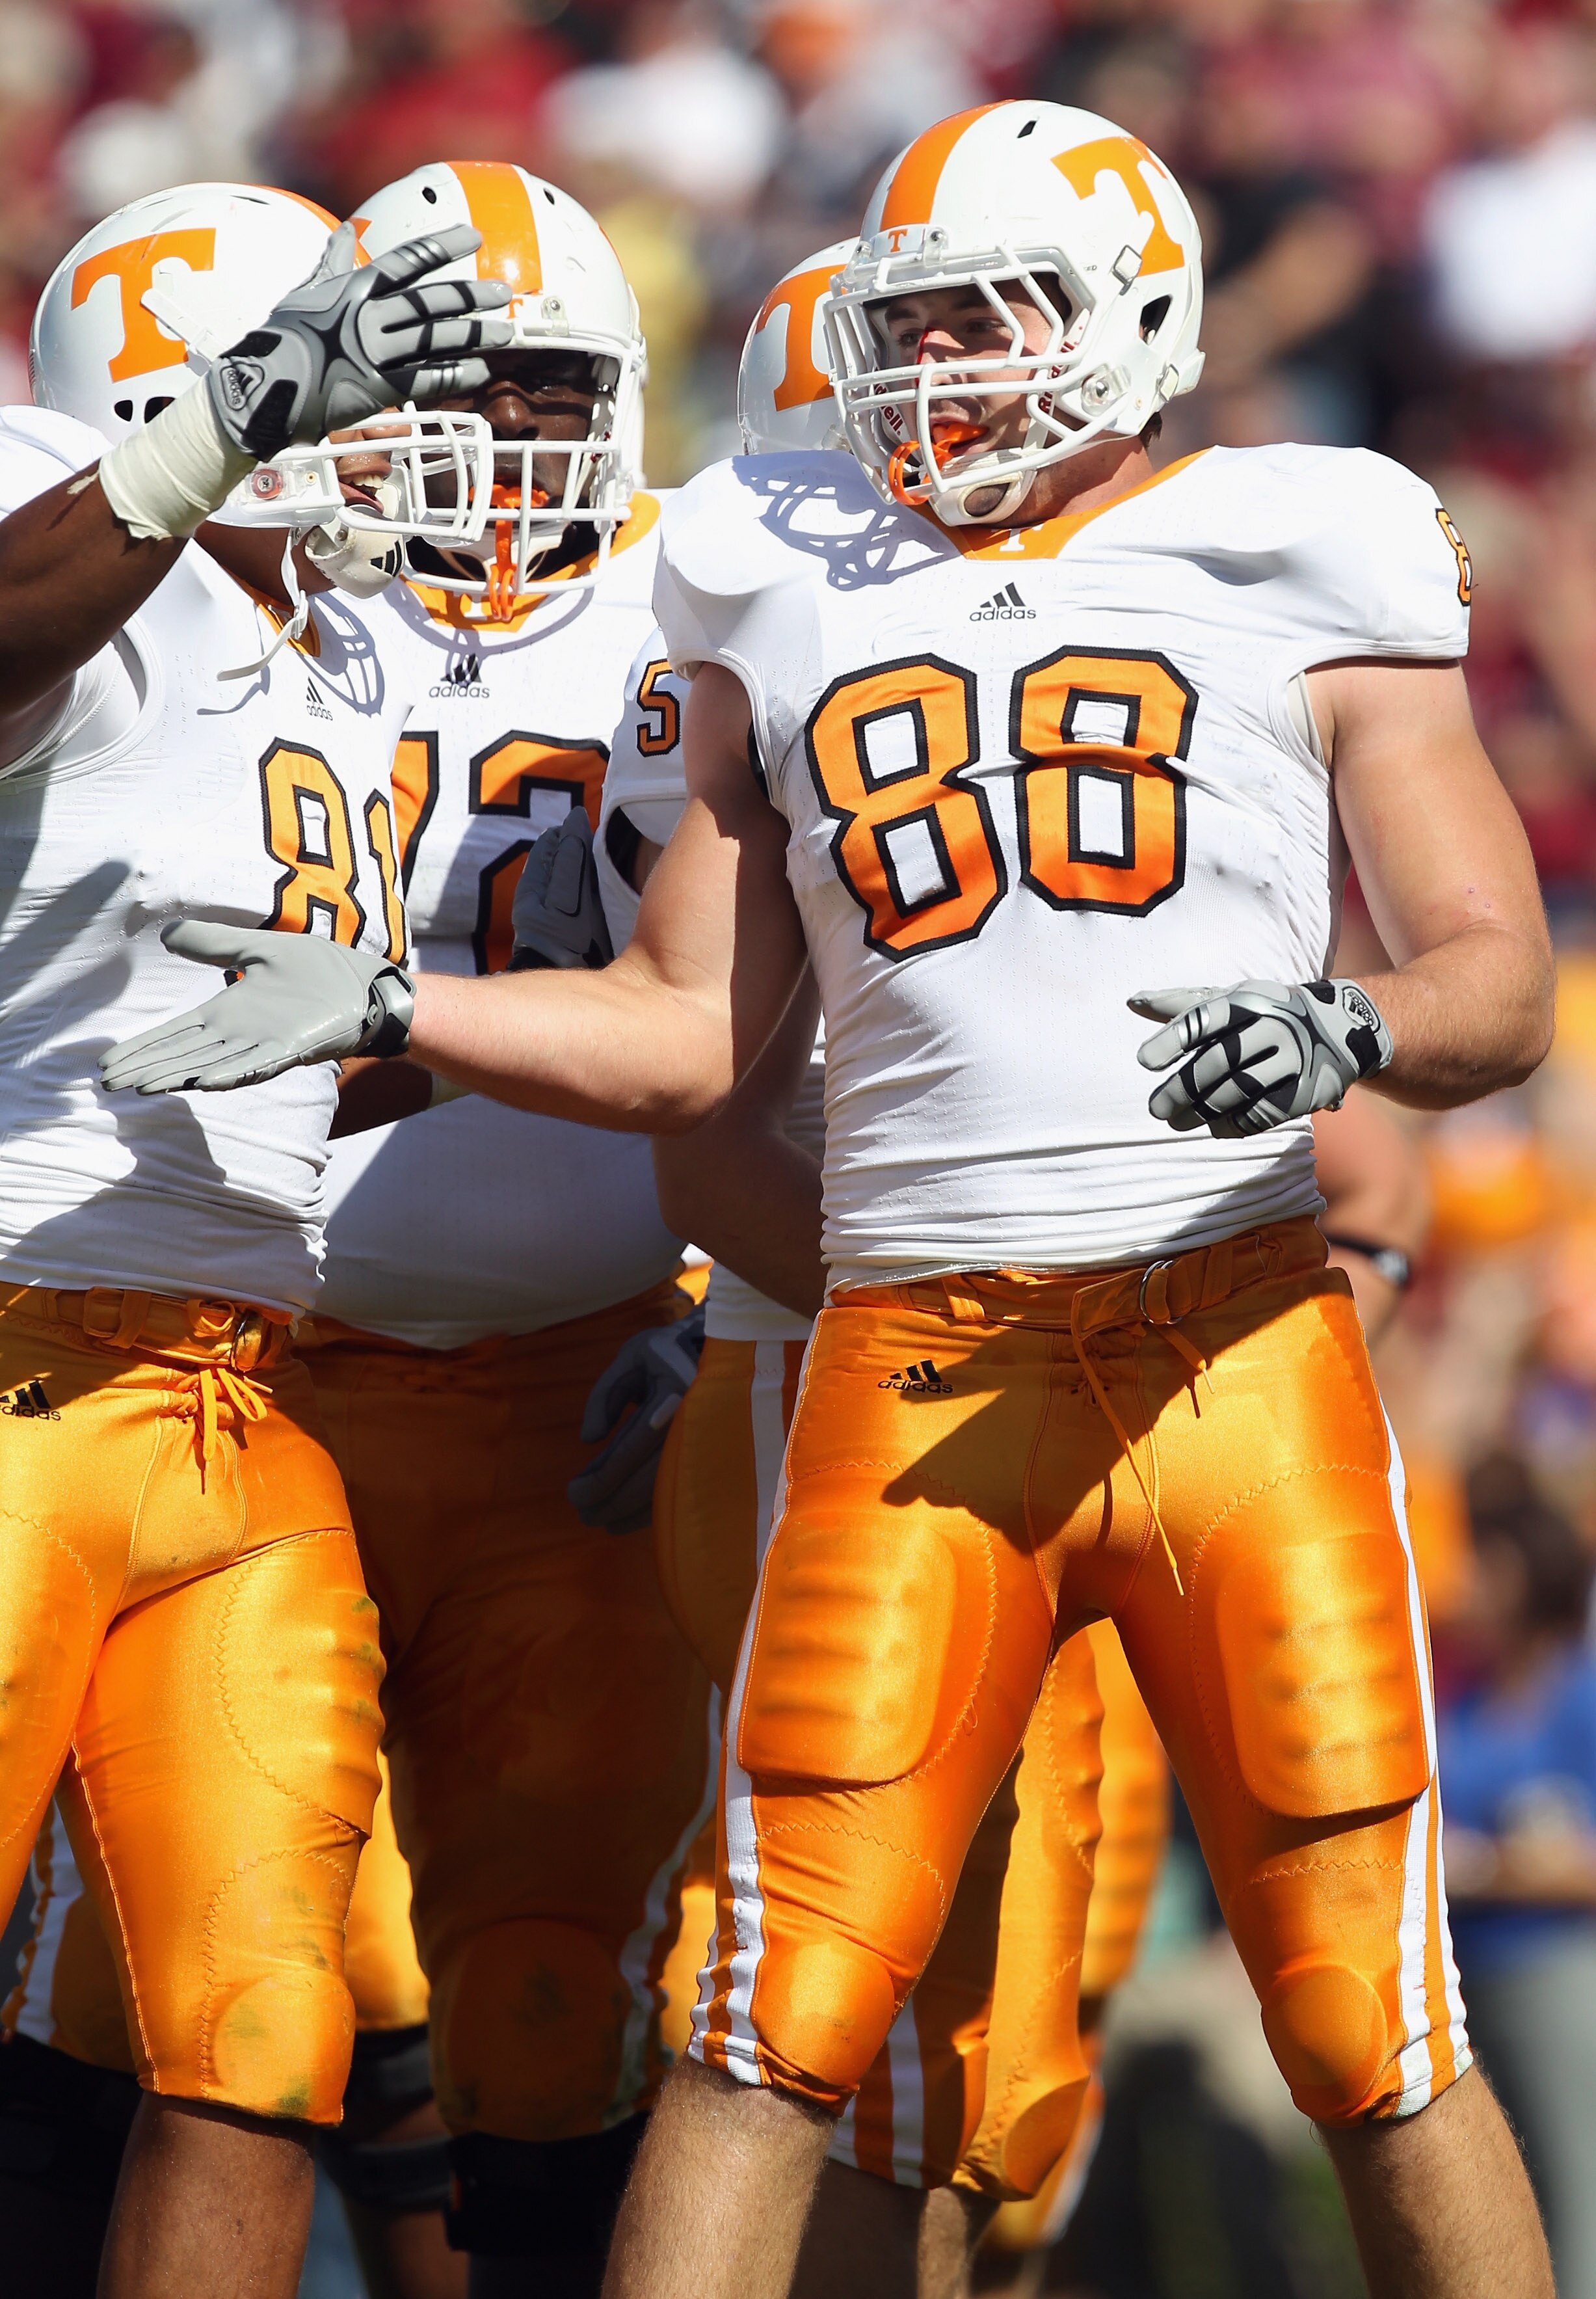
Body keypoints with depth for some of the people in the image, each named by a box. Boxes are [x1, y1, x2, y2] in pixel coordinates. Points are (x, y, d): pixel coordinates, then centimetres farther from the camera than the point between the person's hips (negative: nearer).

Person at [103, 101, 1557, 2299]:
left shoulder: (1295, 571, 8)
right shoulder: (794, 608, 16)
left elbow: (1497, 982, 3)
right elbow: (681, 1035, 19)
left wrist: (1343, 1034, -17)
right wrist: (372, 1006, 8)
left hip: (1234, 1348, -2)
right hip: (916, 1361, 2)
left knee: (1375, 2035, -2)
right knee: (773, 2027, -6)